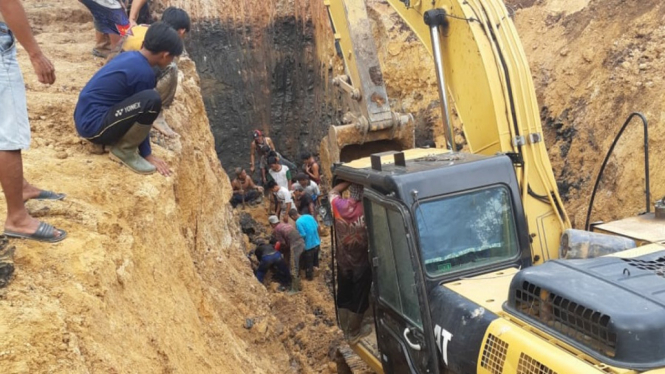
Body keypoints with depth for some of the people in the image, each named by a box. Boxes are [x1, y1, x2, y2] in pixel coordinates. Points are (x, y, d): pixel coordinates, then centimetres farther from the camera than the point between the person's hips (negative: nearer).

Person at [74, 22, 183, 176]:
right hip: (93, 125, -10)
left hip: (85, 117, 10)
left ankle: (115, 140, 11)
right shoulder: (143, 72, -16)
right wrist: (147, 154, 2)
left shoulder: (129, 56, 10)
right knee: (151, 100, -27)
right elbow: (141, 110, -8)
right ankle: (124, 151, -8)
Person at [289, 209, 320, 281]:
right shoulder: (309, 216, 0)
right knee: (315, 260, 29)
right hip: (317, 243, 7)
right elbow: (317, 227, 7)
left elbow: (303, 235, -23)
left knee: (308, 263, 15)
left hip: (309, 246, -7)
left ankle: (309, 276, 31)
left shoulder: (298, 222, -22)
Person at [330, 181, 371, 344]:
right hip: (361, 263, -4)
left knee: (343, 297, 19)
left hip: (343, 261, 4)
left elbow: (333, 192, 8)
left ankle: (346, 330, 34)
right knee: (359, 300, 13)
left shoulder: (338, 205, -13)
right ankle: (354, 333, 26)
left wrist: (350, 181, 0)